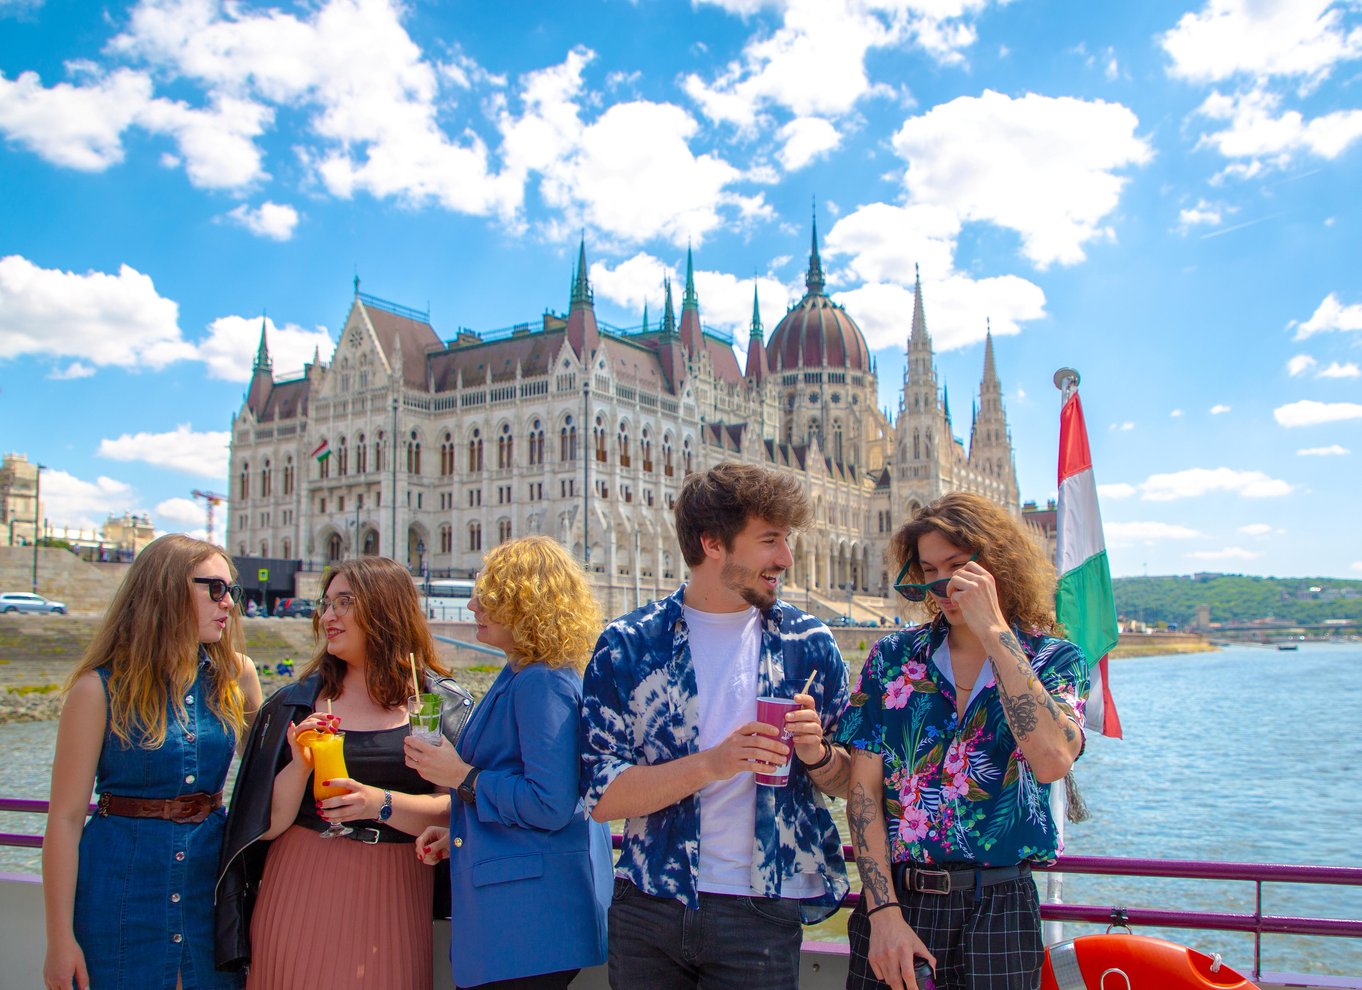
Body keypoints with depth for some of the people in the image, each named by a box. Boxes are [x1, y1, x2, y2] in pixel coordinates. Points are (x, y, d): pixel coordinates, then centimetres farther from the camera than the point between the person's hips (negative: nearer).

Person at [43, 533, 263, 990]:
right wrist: (60, 938, -11)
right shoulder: (101, 689, -9)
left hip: (212, 882, 4)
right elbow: (65, 818, -10)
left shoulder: (236, 676, 2)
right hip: (124, 888, -3)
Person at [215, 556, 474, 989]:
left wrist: (382, 803, -22)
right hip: (301, 892, 2)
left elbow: (461, 811, -8)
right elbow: (266, 824, 3)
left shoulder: (443, 703, 0)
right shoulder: (296, 703, 6)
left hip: (391, 899, -1)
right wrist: (299, 767, -14)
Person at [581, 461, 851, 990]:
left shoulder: (808, 644, 0)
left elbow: (851, 783, 8)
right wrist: (712, 764, -23)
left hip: (761, 912, 1)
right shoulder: (627, 646, -5)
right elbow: (601, 794, -10)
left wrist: (817, 755, -15)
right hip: (646, 907, 0)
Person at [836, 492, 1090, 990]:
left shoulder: (1054, 660, -1)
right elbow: (864, 789, -3)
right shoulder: (893, 656, 1)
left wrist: (994, 631, -20)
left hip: (999, 910, 0)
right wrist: (885, 912, -11)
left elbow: (1052, 761, -21)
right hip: (895, 897, 1)